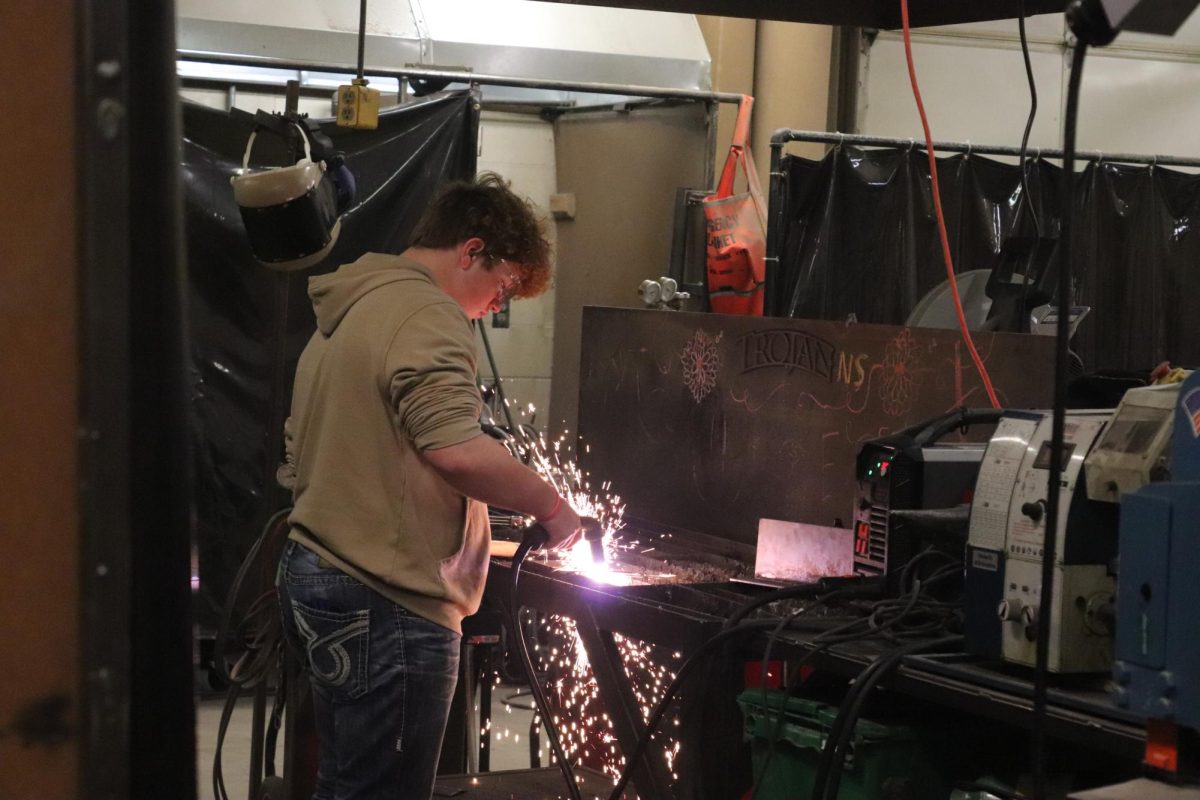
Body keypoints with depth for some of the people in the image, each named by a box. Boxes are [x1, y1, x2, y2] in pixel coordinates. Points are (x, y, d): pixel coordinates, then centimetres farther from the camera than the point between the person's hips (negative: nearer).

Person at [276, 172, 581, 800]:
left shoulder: (348, 311, 18)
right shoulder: (426, 315, -13)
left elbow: (300, 444, 27)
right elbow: (457, 449, -26)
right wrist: (550, 505, -13)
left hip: (316, 576, 10)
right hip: (387, 606, -10)